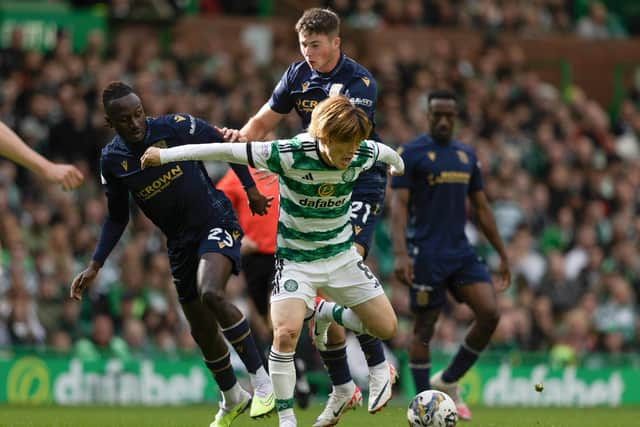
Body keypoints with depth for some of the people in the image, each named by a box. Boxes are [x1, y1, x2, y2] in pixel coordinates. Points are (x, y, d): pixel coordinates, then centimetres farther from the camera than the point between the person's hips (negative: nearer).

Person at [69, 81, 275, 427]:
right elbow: (117, 218, 9)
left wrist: (250, 187, -1)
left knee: (210, 293, -32)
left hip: (217, 223, -5)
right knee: (202, 330, 11)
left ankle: (261, 381, -23)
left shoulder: (176, 127, -15)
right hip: (181, 243, 5)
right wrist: (95, 265, 2)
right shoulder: (112, 161, -4)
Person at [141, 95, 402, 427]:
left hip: (342, 255, 4)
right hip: (296, 259, -4)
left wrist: (397, 164, 36)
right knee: (286, 332, -25)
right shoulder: (291, 154, -27)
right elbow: (229, 151, -25)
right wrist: (165, 154, -25)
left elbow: (386, 152, 12)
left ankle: (325, 313, 29)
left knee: (386, 328, 0)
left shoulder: (363, 154, -14)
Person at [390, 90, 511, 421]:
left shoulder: (466, 155, 14)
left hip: (461, 251, 5)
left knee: (489, 313, -9)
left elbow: (482, 208, 19)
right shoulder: (411, 153, -5)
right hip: (427, 254, -5)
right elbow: (399, 205, -11)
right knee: (424, 327, 0)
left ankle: (448, 382, 8)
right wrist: (400, 253, -23)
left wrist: (502, 254, 17)